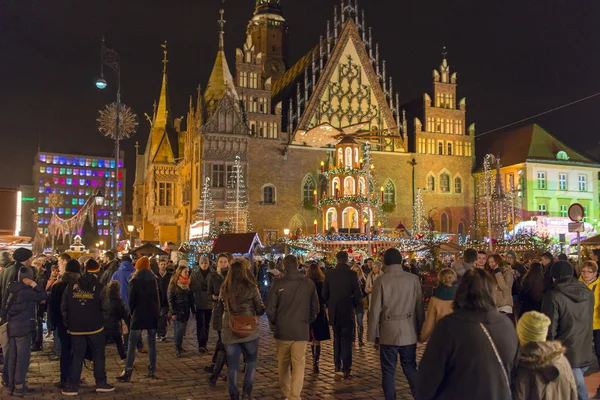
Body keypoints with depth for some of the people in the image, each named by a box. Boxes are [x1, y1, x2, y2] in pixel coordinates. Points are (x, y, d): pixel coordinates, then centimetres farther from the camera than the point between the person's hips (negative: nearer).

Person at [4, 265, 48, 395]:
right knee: (23, 357, -2)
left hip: (12, 327, 8)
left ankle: (12, 385, 20)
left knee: (12, 357, 13)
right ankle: (19, 387, 1)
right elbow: (44, 296, -12)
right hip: (23, 327, -8)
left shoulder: (13, 290, 8)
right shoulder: (26, 291, -17)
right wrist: (34, 284, -11)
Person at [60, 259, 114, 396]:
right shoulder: (99, 287, -8)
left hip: (76, 328, 2)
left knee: (77, 356, 8)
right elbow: (106, 307, -11)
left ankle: (73, 386, 8)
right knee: (98, 355, 9)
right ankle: (100, 383, 14)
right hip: (95, 327, -2)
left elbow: (63, 307, 4)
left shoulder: (71, 286, 2)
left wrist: (67, 323, 13)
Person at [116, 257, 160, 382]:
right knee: (152, 342, 9)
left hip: (138, 315, -4)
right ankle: (152, 369, 8)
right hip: (152, 315, 4)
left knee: (132, 343, -1)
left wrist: (131, 312, 9)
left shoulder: (134, 280, -3)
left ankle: (128, 371, -6)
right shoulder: (153, 279, 7)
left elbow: (131, 299, -4)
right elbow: (157, 297, 8)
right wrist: (157, 312, 13)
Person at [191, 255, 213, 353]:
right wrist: (201, 287, -14)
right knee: (200, 324, -3)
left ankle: (204, 344, 21)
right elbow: (192, 287, -2)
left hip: (209, 302, 1)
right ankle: (200, 345, -1)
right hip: (199, 303, -1)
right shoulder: (195, 274, 1)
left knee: (206, 324, 10)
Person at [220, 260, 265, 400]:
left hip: (229, 330, 2)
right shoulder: (251, 287, -7)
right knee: (251, 360, 16)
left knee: (232, 364, 9)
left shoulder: (224, 288, 2)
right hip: (249, 330, -2)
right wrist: (259, 310, 18)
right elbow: (260, 310, -4)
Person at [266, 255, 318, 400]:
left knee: (283, 365, 18)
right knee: (298, 366, 2)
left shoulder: (278, 284, -9)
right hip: (301, 331, 0)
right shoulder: (309, 283, -4)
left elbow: (270, 308, -7)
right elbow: (315, 308, 5)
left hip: (282, 330, 1)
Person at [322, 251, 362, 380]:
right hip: (347, 312, -3)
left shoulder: (329, 274, -3)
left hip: (334, 312, 3)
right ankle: (346, 370, 1)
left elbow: (324, 294, 2)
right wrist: (354, 305, 8)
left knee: (337, 338, 19)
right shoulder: (352, 274, -12)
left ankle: (337, 366, 24)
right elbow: (358, 295, -11)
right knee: (347, 341, 3)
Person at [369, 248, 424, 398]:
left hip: (389, 333, -2)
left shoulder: (381, 281, -10)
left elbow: (375, 311, -8)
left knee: (388, 371, 9)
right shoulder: (413, 279, -6)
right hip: (409, 333, 2)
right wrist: (420, 330, 11)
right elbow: (419, 307, -2)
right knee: (411, 368, 17)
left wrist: (372, 335, 2)